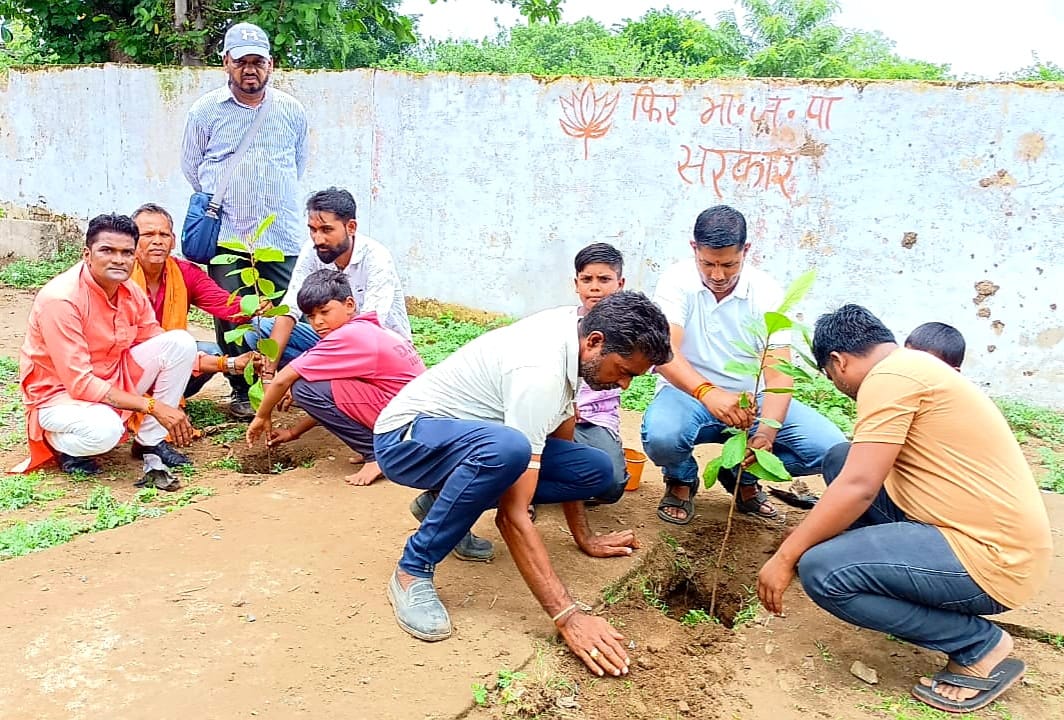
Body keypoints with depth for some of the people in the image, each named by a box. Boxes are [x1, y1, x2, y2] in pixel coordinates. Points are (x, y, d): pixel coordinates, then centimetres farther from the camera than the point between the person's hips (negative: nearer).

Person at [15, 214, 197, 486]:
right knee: (104, 429, -40)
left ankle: (150, 442, -3)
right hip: (60, 394, -7)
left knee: (181, 341, -13)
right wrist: (153, 407, -30)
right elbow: (80, 384, -28)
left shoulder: (131, 292, -5)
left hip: (115, 379, 7)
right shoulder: (61, 299, -26)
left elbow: (164, 349, 1)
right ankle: (63, 444, 0)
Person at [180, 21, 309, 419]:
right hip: (226, 237, 0)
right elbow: (192, 168, 14)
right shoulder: (205, 110, 4)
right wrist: (220, 204, 15)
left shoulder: (292, 110, 7)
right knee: (230, 318, 2)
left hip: (283, 236, 1)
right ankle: (242, 391, 17)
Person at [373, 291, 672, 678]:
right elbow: (513, 514, -33)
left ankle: (446, 499, 7)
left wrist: (584, 537, 11)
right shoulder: (539, 374, -32)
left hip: (468, 436, 9)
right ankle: (413, 572, -20)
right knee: (508, 448, -41)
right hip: (406, 438, -9)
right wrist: (569, 617, -36)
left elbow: (562, 442, 8)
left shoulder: (571, 329, -5)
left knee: (596, 471, -4)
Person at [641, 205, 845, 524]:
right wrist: (708, 393, -47)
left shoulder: (766, 292, -10)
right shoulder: (677, 280, -14)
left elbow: (779, 374, -17)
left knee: (829, 446, -17)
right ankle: (682, 480, 3)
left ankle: (743, 475, 12)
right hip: (689, 394, -2)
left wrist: (766, 432, -36)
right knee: (661, 435, -37)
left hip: (752, 399, 2)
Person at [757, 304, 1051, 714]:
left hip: (992, 559, -10)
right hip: (989, 536, 10)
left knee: (820, 569, -21)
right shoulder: (915, 366, 14)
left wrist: (785, 558, -14)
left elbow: (858, 488, -21)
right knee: (841, 460, 10)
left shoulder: (889, 376, -16)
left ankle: (981, 645, -3)